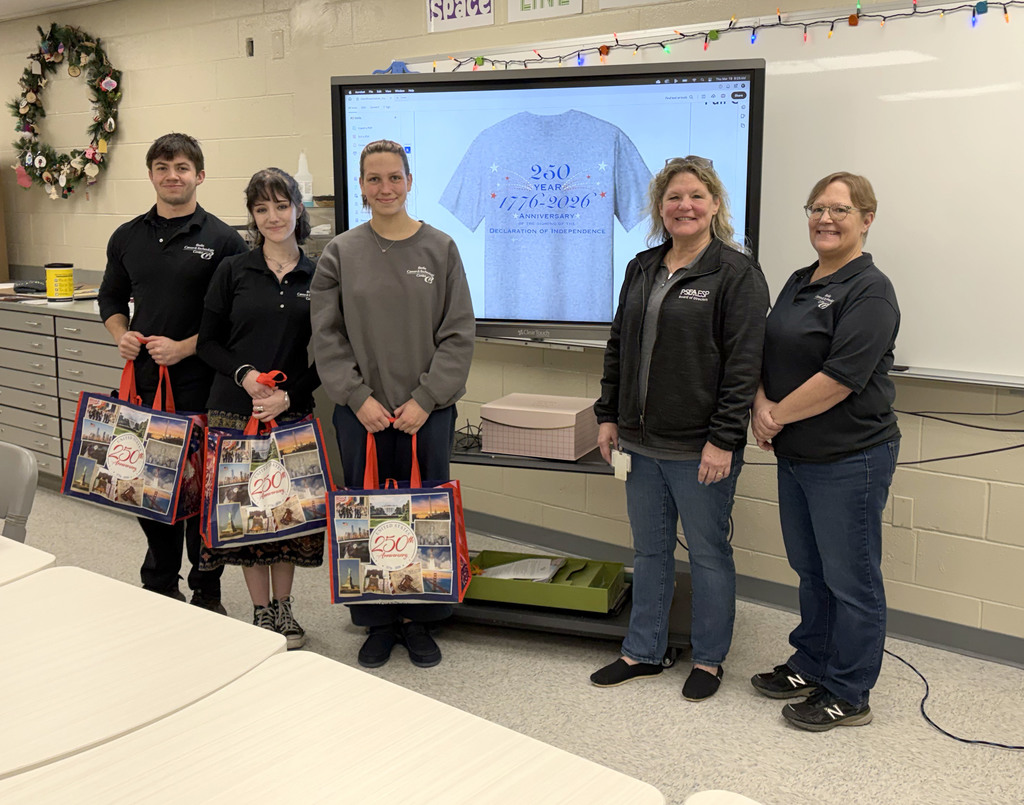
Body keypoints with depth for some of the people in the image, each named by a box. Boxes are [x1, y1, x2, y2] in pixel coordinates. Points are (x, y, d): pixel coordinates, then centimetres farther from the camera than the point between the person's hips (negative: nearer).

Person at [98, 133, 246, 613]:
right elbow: (111, 298, 20)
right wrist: (121, 335, 0)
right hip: (143, 380, 4)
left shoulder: (222, 240, -4)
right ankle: (160, 583, 29)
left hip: (201, 384, -4)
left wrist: (184, 347, -16)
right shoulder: (127, 237, 11)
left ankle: (207, 592, 18)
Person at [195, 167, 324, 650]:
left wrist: (290, 395, -10)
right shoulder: (233, 271, 3)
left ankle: (283, 607, 23)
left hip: (294, 412, 1)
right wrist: (244, 374, -14)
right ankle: (261, 611, 19)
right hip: (235, 410, 0)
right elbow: (208, 342, 3)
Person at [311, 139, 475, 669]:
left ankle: (418, 620, 23)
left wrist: (424, 400, -9)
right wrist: (358, 398, -9)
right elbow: (327, 337, 2)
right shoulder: (341, 252, 4)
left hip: (427, 412, 0)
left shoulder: (440, 249, 2)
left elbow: (458, 335, -1)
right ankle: (377, 622, 23)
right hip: (360, 413, 1)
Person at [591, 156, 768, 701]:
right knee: (649, 551, 16)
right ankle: (642, 653, 30)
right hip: (641, 442, 6)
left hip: (700, 448, -6)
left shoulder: (737, 273, -9)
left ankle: (708, 660, 25)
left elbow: (743, 364, -14)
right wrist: (608, 414, 10)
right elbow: (618, 347, 16)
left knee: (708, 554, 8)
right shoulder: (641, 269, 11)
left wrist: (723, 439, -19)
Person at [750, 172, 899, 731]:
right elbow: (766, 354, 13)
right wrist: (761, 404, -6)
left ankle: (847, 695, 17)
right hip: (796, 455, 8)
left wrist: (778, 415, -13)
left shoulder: (869, 290, -14)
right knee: (810, 569, 20)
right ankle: (811, 666, 35)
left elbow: (841, 376, -22)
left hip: (849, 459, -8)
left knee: (850, 578, 4)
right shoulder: (800, 283, 13)